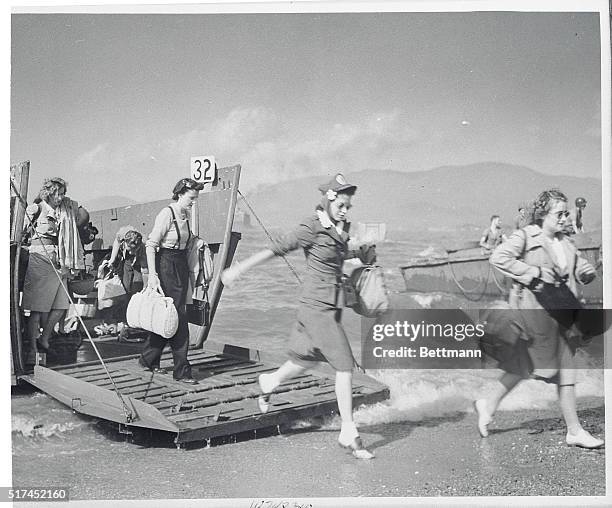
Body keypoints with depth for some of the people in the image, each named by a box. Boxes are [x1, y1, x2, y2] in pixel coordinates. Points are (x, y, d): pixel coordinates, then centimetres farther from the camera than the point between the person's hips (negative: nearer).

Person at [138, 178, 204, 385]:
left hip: (181, 266, 8)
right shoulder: (167, 214, -14)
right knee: (178, 317, -8)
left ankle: (149, 359, 26)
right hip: (165, 266, -8)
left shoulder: (186, 215, 9)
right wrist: (152, 274, -21)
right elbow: (151, 244, -17)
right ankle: (181, 370, -3)